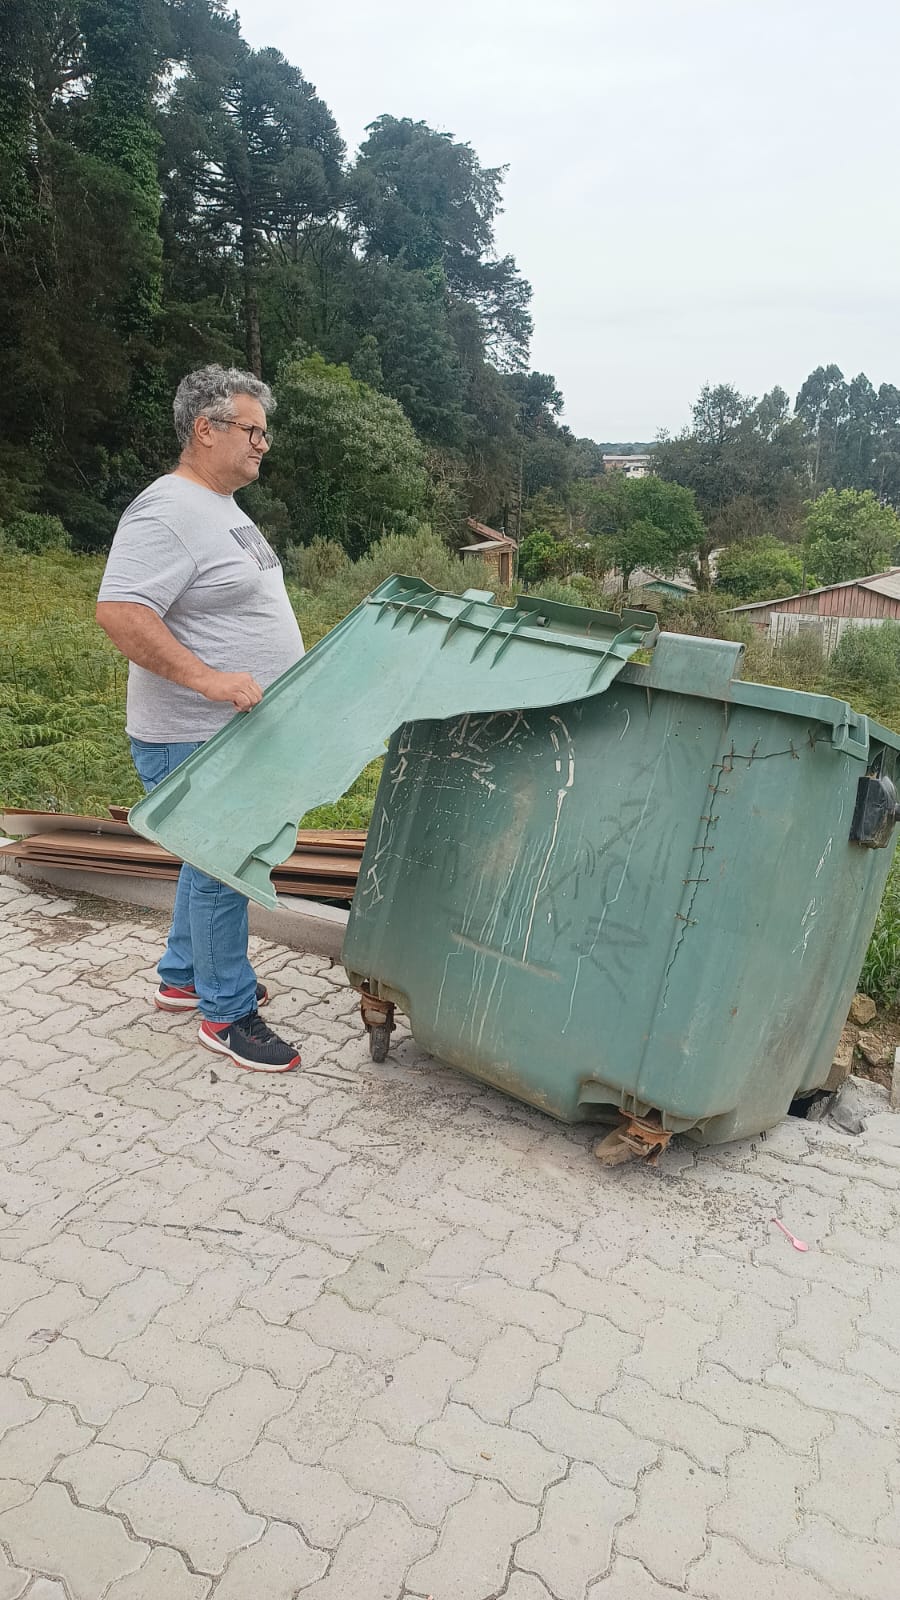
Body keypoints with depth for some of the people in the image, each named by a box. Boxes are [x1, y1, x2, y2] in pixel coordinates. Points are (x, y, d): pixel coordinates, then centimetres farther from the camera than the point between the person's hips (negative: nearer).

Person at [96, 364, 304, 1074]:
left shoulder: (223, 508, 14)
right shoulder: (167, 512, -19)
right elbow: (119, 611, -28)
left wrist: (296, 663, 21)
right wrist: (208, 678, -32)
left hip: (238, 730, 10)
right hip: (194, 741, -10)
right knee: (222, 870, 0)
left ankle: (184, 976, 37)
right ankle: (228, 1013, 15)